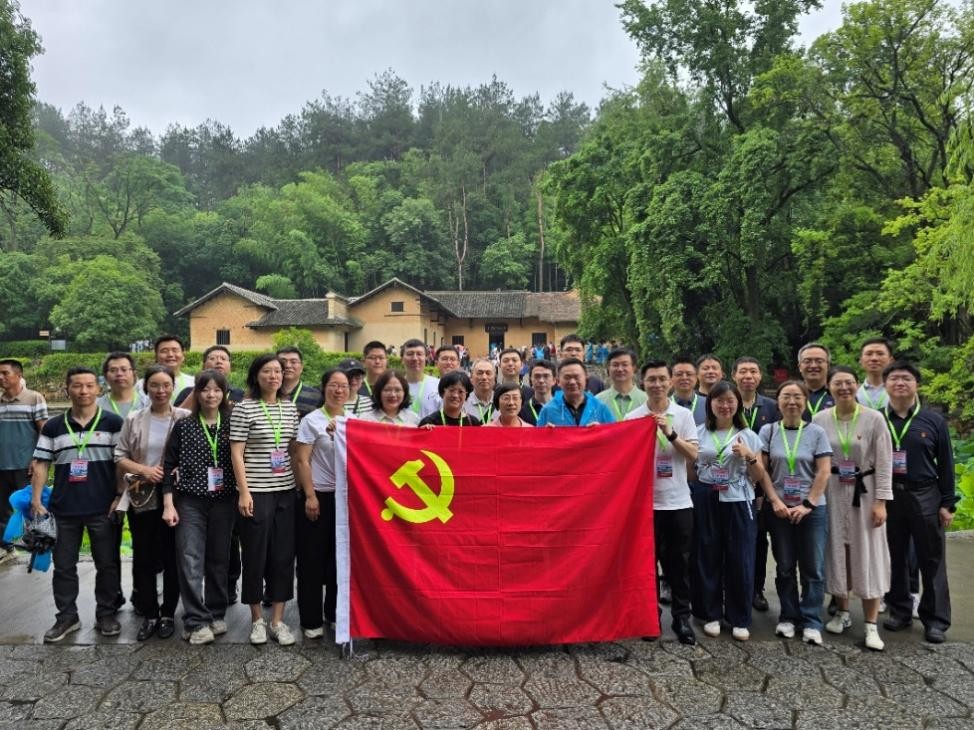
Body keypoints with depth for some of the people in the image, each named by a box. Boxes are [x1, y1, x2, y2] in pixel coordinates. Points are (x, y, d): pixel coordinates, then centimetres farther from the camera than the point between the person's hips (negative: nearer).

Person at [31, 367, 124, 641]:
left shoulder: (113, 423, -3)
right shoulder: (53, 427, 5)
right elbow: (41, 465, 6)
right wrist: (36, 501, -2)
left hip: (102, 508, -2)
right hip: (63, 509, 3)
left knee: (106, 564, 7)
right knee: (63, 565, 11)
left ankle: (106, 614, 21)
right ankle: (66, 616, 25)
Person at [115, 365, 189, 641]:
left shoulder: (186, 418, -3)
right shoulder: (134, 420, 4)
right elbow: (120, 457, 4)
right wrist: (145, 470, -12)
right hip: (142, 499, 2)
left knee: (173, 557, 7)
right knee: (143, 558, 8)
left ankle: (168, 614, 22)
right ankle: (149, 614, 23)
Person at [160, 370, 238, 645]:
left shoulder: (231, 424, 4)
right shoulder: (183, 425, 1)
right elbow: (169, 465, 1)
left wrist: (241, 496, -2)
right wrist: (168, 504, -5)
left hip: (223, 501, 1)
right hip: (190, 501, -1)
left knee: (219, 560, 9)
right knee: (190, 561, -6)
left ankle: (216, 615, 23)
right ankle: (196, 622, 2)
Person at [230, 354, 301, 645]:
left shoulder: (290, 407, 9)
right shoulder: (244, 408, -5)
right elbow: (236, 453, -7)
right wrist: (244, 491, -13)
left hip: (286, 490, 4)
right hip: (256, 492, -4)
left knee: (283, 554, 7)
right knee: (255, 554, 4)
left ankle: (277, 620, 18)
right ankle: (256, 619, 21)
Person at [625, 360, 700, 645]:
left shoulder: (684, 415, 3)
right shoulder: (633, 417, 0)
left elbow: (693, 455, -4)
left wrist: (670, 433, -16)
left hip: (678, 501, 1)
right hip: (645, 500, 0)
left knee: (679, 562, 7)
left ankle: (682, 617, 19)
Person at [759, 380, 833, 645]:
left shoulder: (817, 432, 0)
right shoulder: (768, 431, 2)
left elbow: (824, 472, -4)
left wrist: (807, 504, -11)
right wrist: (775, 500, -11)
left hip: (812, 509, -1)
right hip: (779, 509, 1)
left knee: (813, 568, 2)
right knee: (785, 567, 9)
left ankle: (811, 623, 12)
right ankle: (788, 617, 21)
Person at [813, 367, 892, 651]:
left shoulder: (874, 418, -8)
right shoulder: (819, 420, -2)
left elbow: (884, 462, -7)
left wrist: (880, 501, -10)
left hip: (865, 491, -2)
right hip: (833, 492, 2)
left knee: (868, 555, 1)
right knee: (837, 552, 9)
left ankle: (871, 625, 8)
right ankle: (842, 613, 25)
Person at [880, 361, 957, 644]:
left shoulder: (934, 420, 1)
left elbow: (945, 464, 2)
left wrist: (948, 504, -1)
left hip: (925, 496, -1)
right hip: (888, 496, 1)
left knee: (931, 559, 4)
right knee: (895, 558, 10)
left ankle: (935, 619, 14)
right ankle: (899, 611, 23)